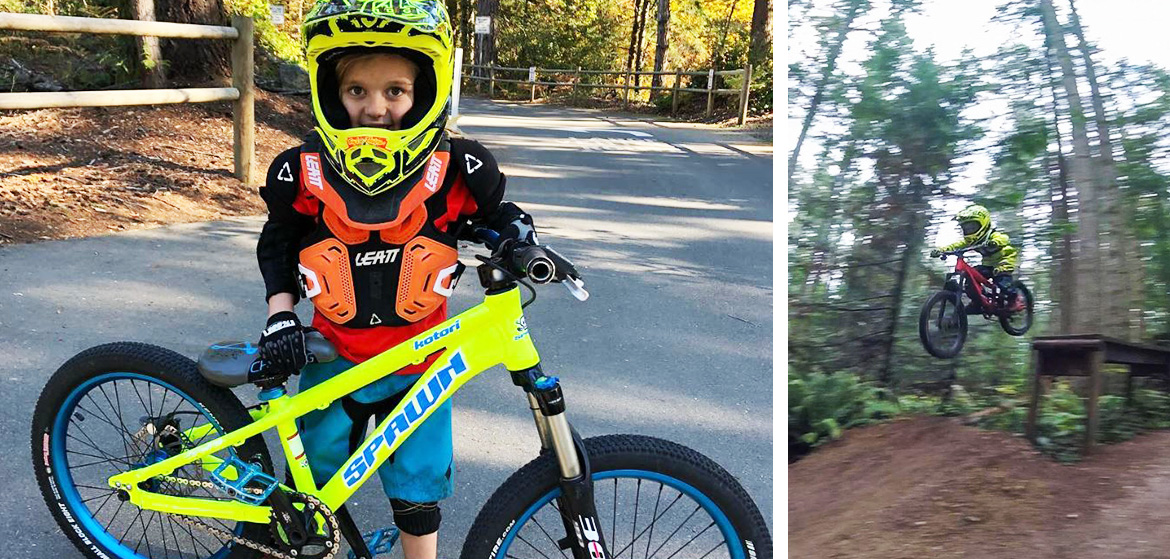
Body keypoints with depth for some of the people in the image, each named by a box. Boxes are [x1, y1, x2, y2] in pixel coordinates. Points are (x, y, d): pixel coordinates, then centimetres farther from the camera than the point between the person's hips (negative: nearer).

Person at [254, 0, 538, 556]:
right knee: (314, 479, 21)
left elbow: (488, 216, 4)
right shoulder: (303, 172, -12)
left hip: (418, 364, -1)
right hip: (333, 359, 2)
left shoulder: (455, 168, -16)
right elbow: (278, 244, 6)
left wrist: (511, 226, -18)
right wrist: (279, 313, -5)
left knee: (417, 490, 12)